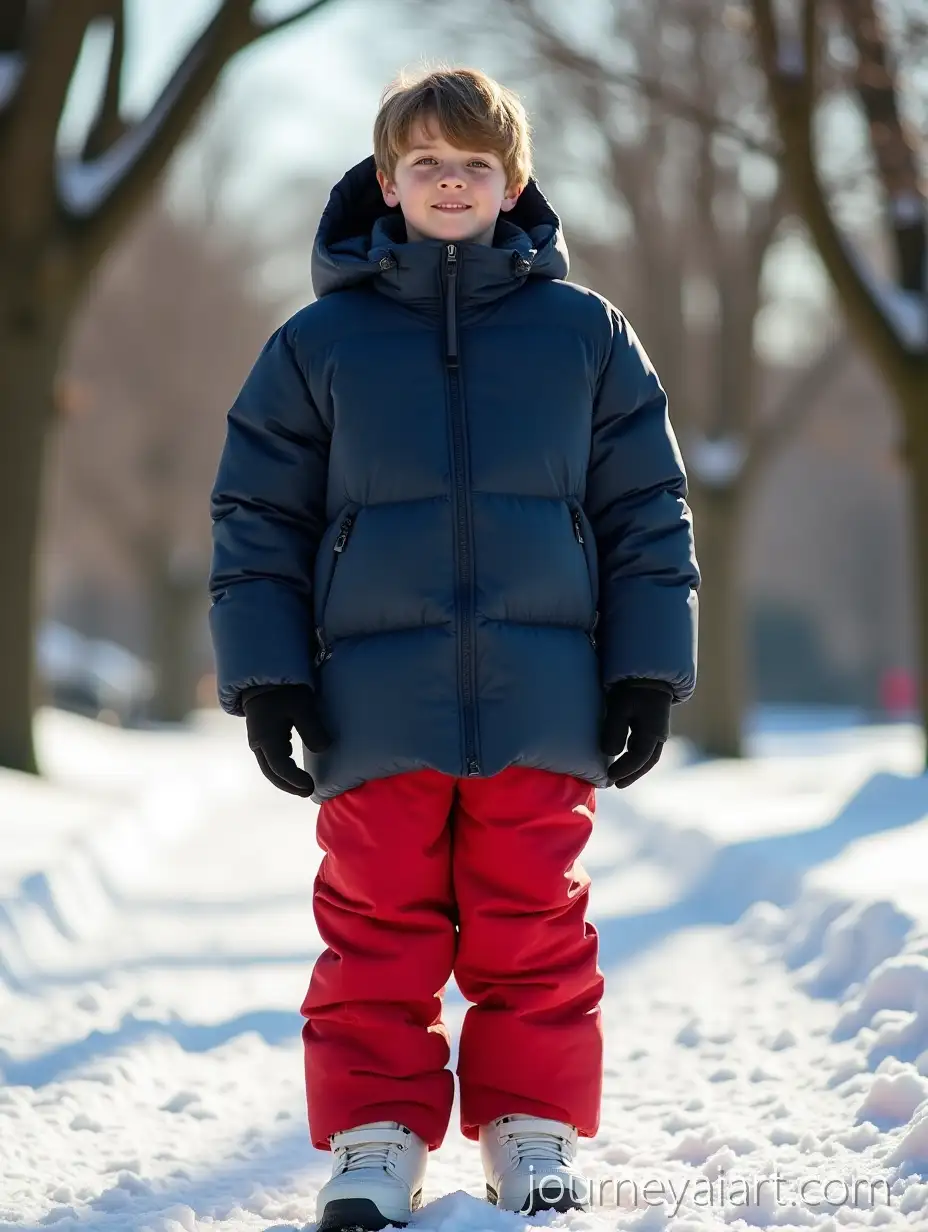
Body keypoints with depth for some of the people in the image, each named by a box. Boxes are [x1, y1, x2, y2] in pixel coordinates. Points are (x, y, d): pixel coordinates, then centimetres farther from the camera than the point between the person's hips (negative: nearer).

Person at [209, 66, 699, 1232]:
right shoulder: (319, 340, 5)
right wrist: (265, 677, 0)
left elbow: (646, 509, 9)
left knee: (534, 933, 5)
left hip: (541, 707, 0)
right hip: (378, 711, 0)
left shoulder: (584, 331, 7)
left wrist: (647, 674, 4)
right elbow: (257, 516, 8)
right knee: (379, 933, 4)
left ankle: (535, 1134, 18)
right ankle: (374, 1138, 15)